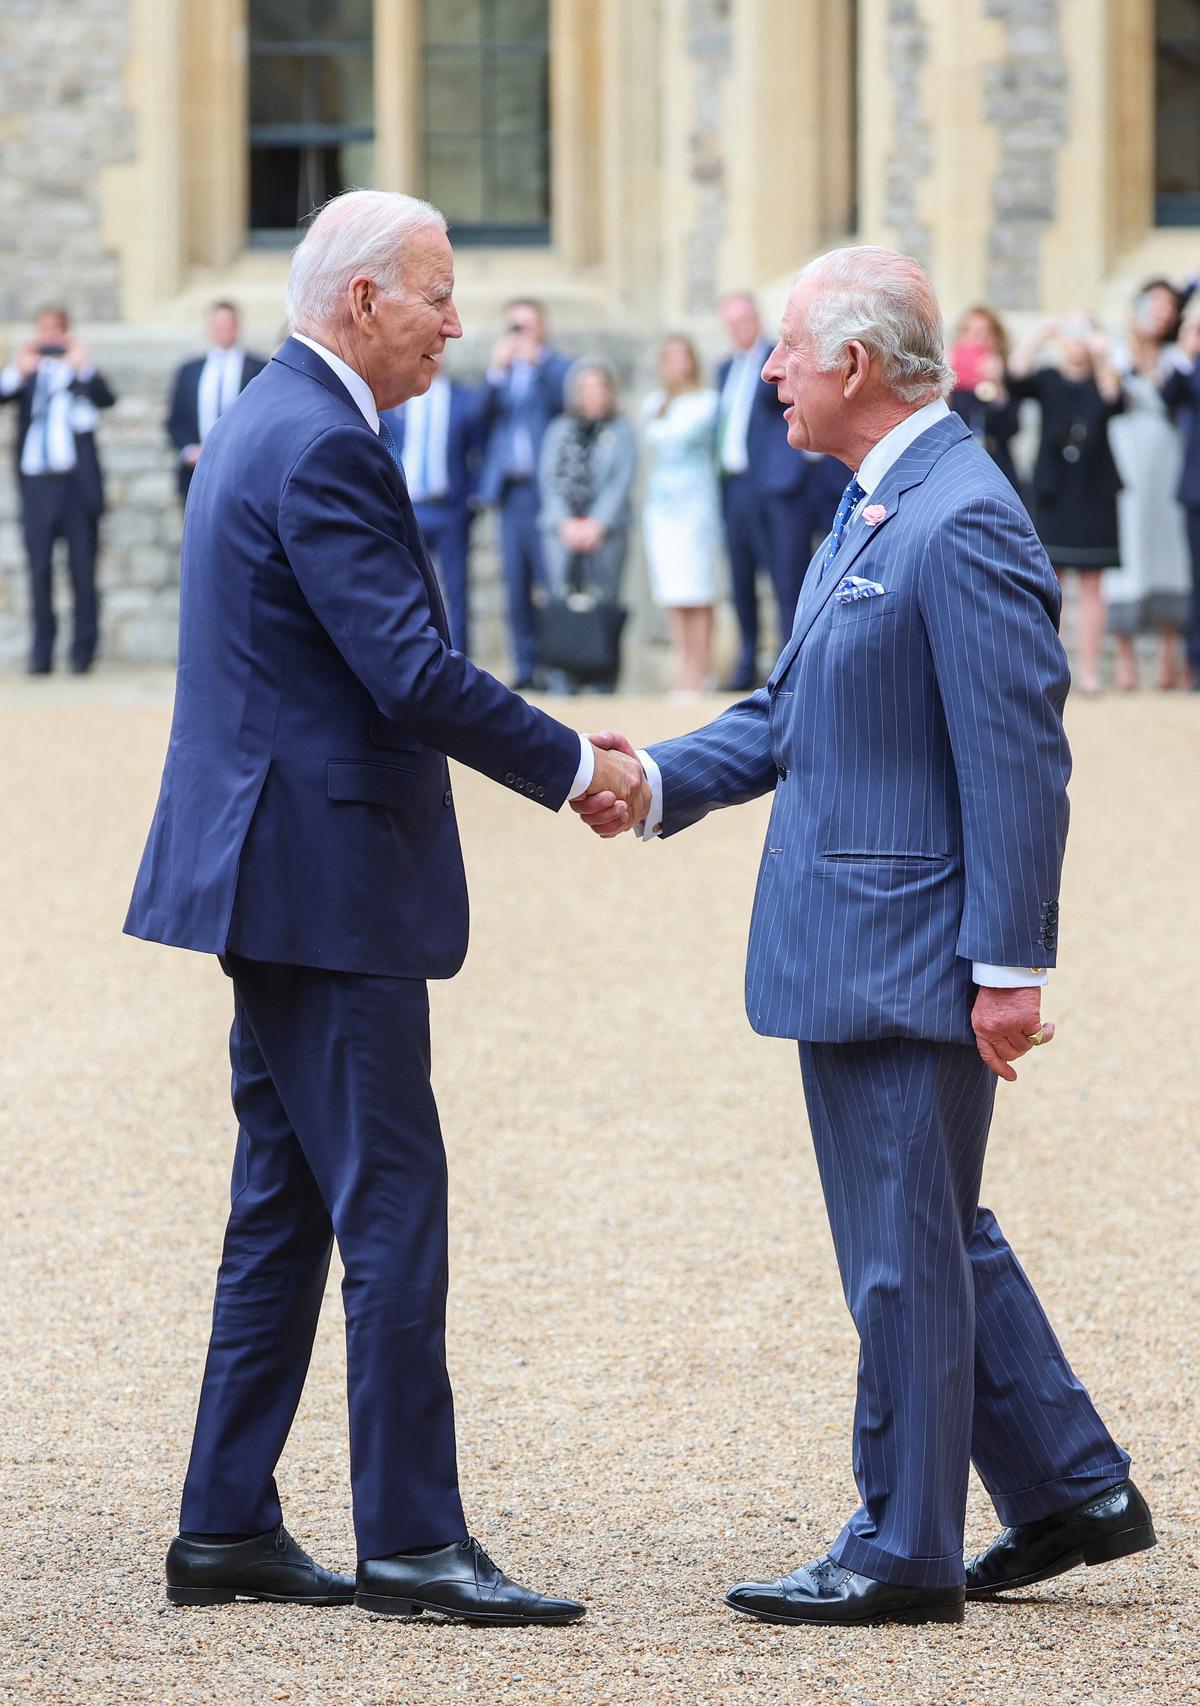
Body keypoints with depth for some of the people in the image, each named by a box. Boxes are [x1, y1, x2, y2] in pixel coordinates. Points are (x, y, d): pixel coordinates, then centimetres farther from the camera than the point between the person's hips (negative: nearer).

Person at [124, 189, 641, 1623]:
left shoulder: (262, 422, 16)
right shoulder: (321, 446, -17)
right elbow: (413, 673, -22)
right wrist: (570, 768, -10)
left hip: (271, 874, 11)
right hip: (332, 883, -11)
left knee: (284, 1208, 13)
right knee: (391, 1207, -7)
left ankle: (226, 1529, 15)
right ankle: (409, 1541, -5)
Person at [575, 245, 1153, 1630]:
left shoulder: (962, 524, -19)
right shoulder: (871, 510, 13)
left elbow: (1018, 758, -20)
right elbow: (794, 711, 18)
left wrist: (1012, 966, -21)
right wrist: (661, 781, 3)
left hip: (913, 958, -10)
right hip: (847, 949, 10)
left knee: (905, 1251, -1)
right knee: (937, 1236, 18)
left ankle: (904, 1552, 8)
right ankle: (1073, 1490, 27)